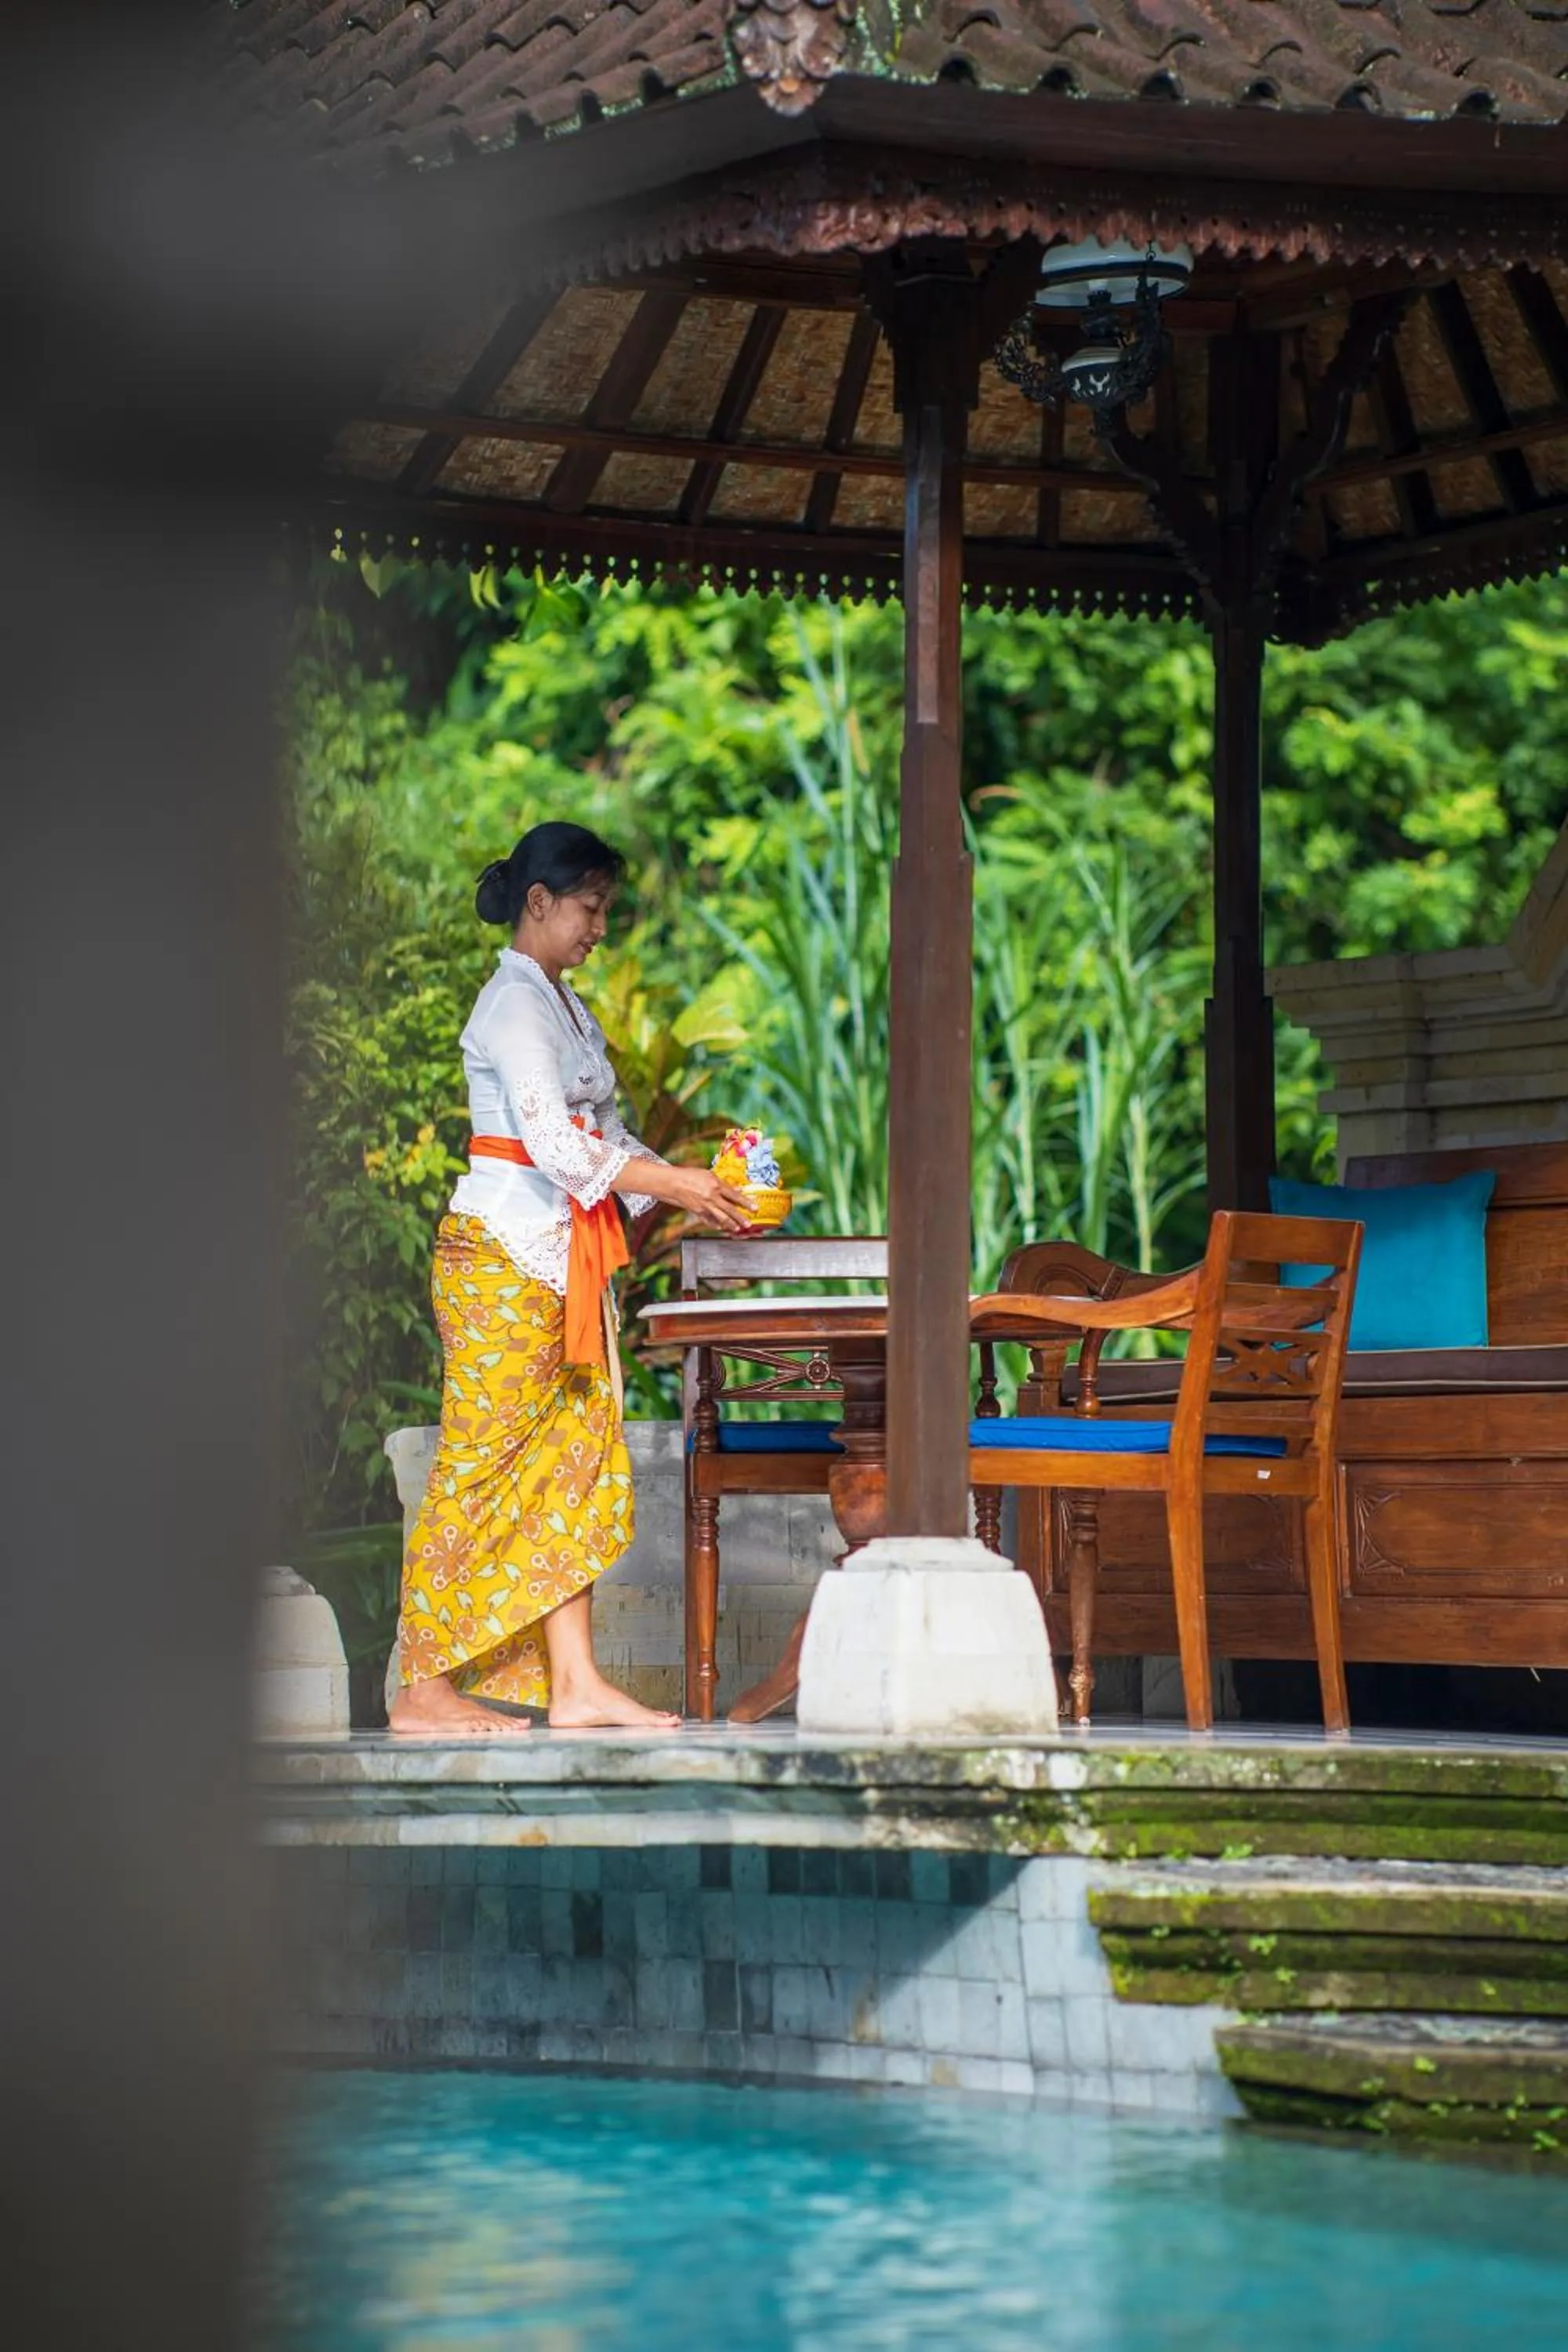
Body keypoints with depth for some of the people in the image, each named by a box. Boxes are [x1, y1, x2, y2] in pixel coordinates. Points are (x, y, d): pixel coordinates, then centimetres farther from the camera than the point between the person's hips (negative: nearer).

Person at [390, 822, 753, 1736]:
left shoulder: (566, 1007, 19)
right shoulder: (514, 1005, -11)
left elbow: (605, 1133, 19)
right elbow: (551, 1138, -20)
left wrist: (691, 1195, 6)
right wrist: (671, 1183, -16)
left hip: (566, 1259, 9)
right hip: (504, 1250, -9)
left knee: (580, 1456, 5)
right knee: (481, 1463, -8)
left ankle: (573, 1683, 4)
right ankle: (422, 1687, -5)